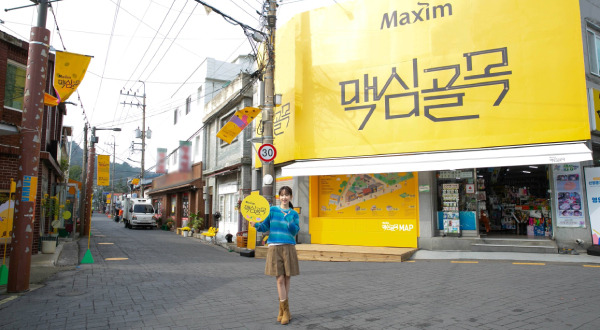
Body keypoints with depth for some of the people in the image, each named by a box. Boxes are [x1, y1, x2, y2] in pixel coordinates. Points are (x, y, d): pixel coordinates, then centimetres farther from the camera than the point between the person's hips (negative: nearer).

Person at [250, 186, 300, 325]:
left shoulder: (294, 213, 8)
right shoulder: (272, 210, 6)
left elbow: (295, 231, -3)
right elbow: (265, 226, 4)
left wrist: (291, 224, -22)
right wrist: (256, 225, -15)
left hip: (289, 248, 2)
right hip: (275, 247, -1)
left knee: (287, 278, 4)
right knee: (280, 279, -5)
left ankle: (282, 310, 19)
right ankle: (286, 311, 4)